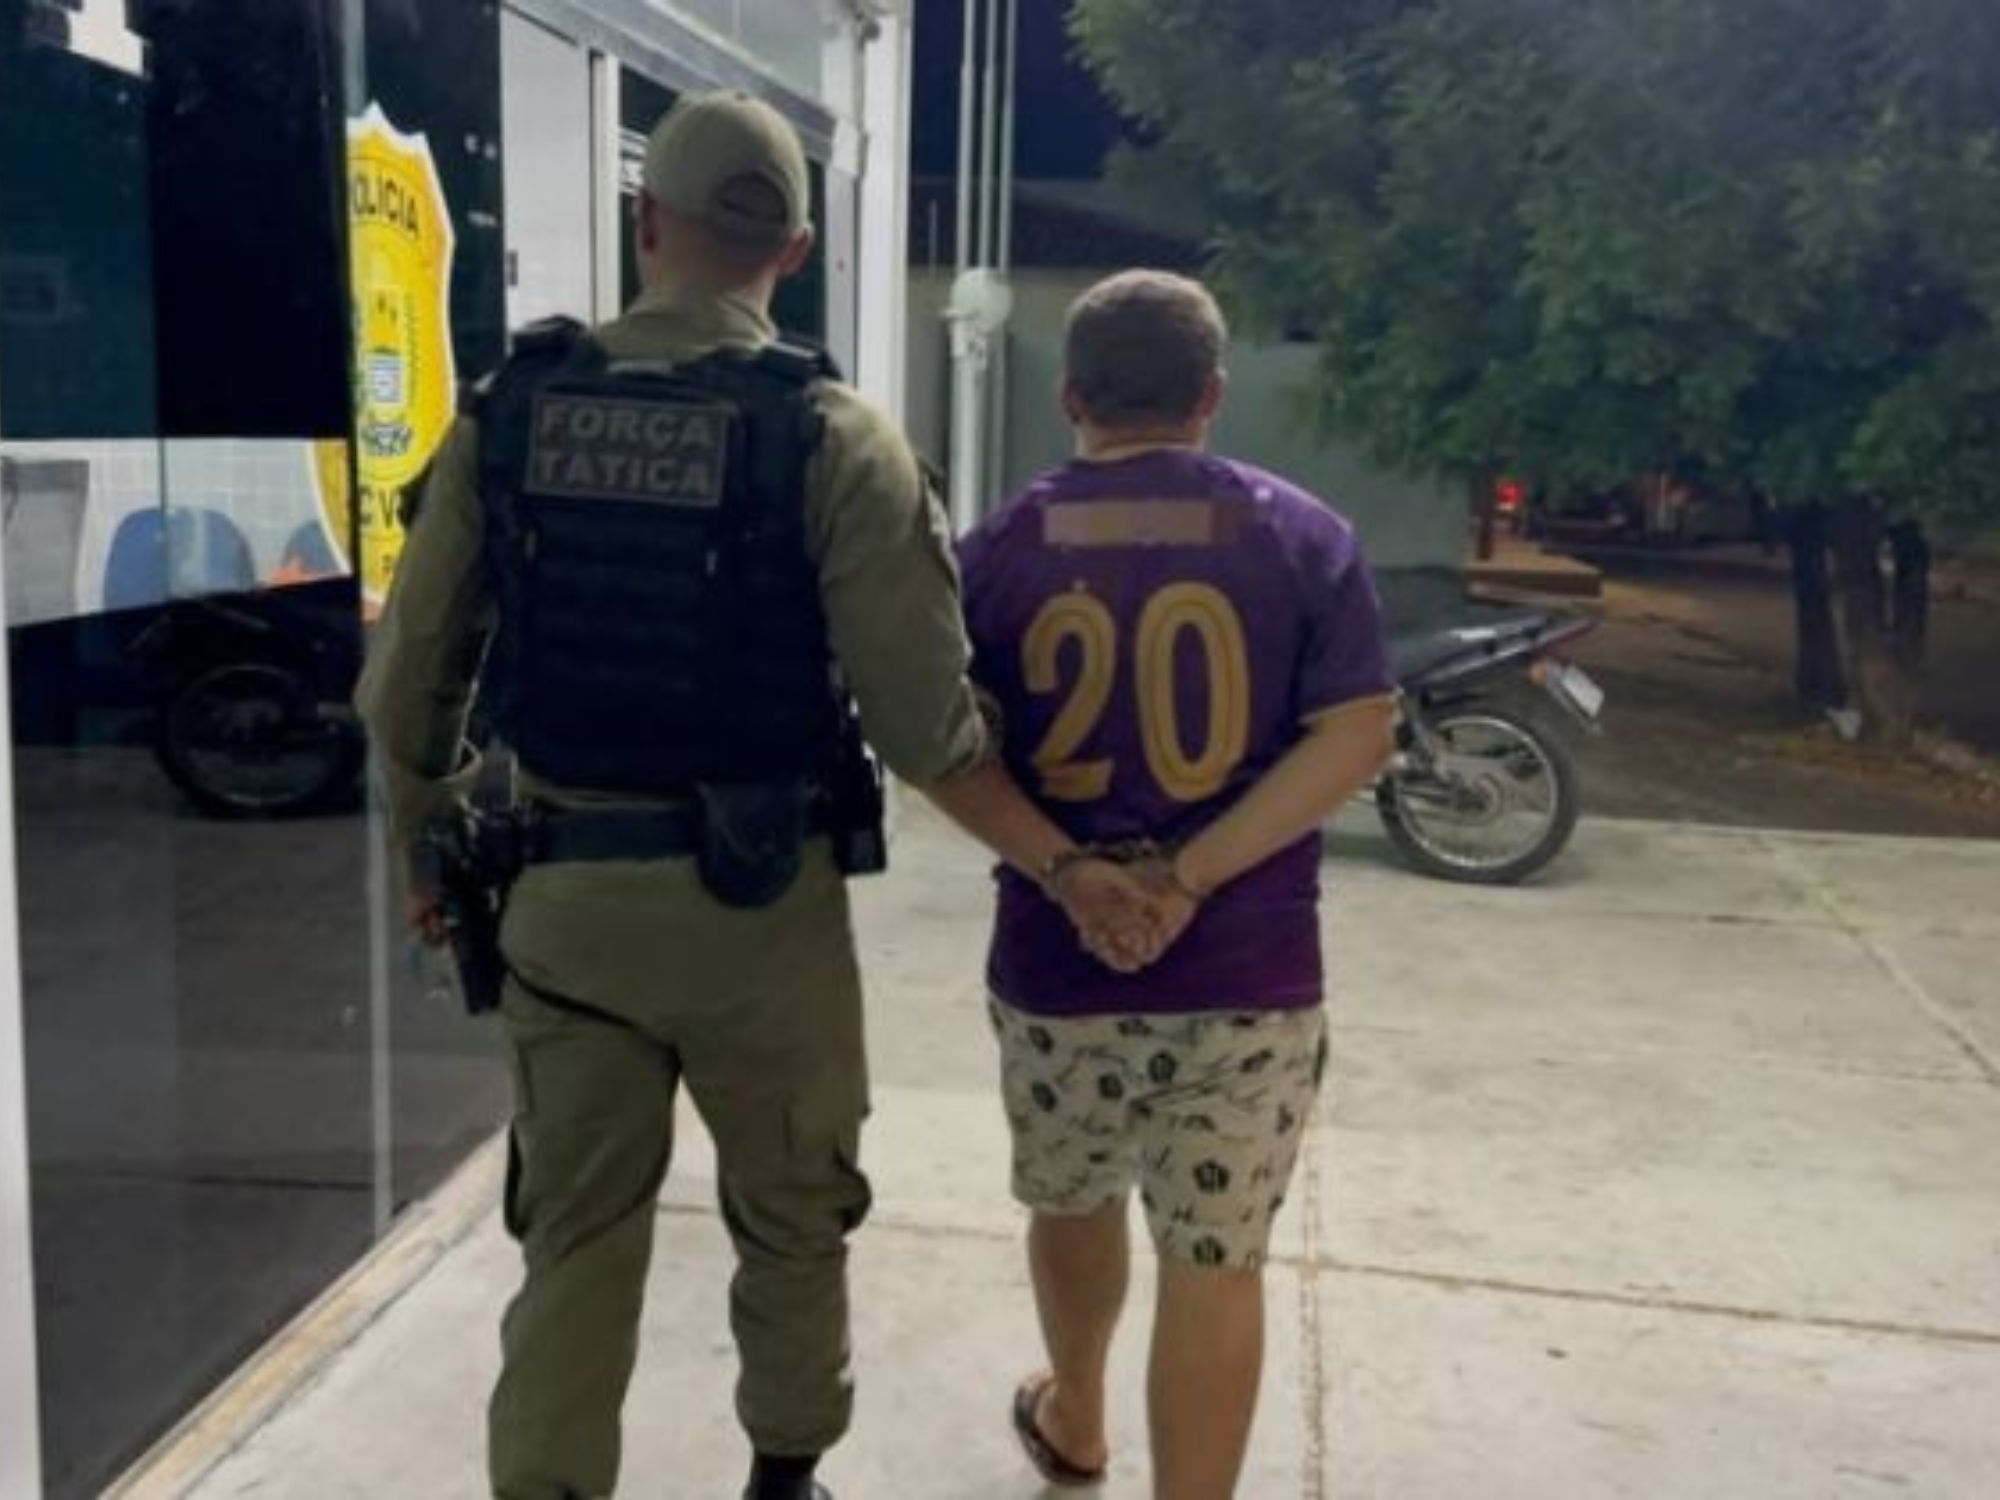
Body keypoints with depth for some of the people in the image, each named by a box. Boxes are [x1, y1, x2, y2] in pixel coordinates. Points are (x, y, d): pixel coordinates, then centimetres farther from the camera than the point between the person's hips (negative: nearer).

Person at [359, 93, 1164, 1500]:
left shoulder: (511, 410, 0)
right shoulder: (831, 434, -10)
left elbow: (411, 679, 3)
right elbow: (921, 717, -15)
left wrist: (429, 847, 19)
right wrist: (1063, 865, -5)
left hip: (566, 891, 2)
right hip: (760, 899, -2)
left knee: (575, 1241, 15)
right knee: (790, 1221, 20)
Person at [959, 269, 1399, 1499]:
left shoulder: (1005, 547, -1)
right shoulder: (1303, 535, -3)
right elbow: (1359, 739, -11)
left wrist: (1064, 860, 1)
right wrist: (1195, 874, -15)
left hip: (1055, 961, 2)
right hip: (1248, 972, -2)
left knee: (1073, 1202, 26)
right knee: (1217, 1261, 8)